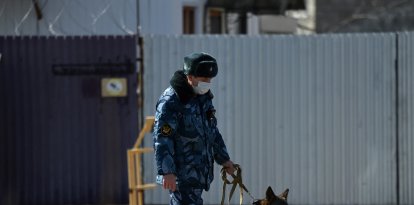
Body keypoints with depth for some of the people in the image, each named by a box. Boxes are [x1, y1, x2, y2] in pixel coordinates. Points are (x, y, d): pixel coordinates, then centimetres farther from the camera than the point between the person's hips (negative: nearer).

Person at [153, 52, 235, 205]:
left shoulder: (203, 97, 13)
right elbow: (162, 139, -20)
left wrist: (223, 159, 26)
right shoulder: (170, 101, -16)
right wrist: (167, 172, -26)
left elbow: (212, 130, 25)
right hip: (181, 173, -8)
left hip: (200, 171, 9)